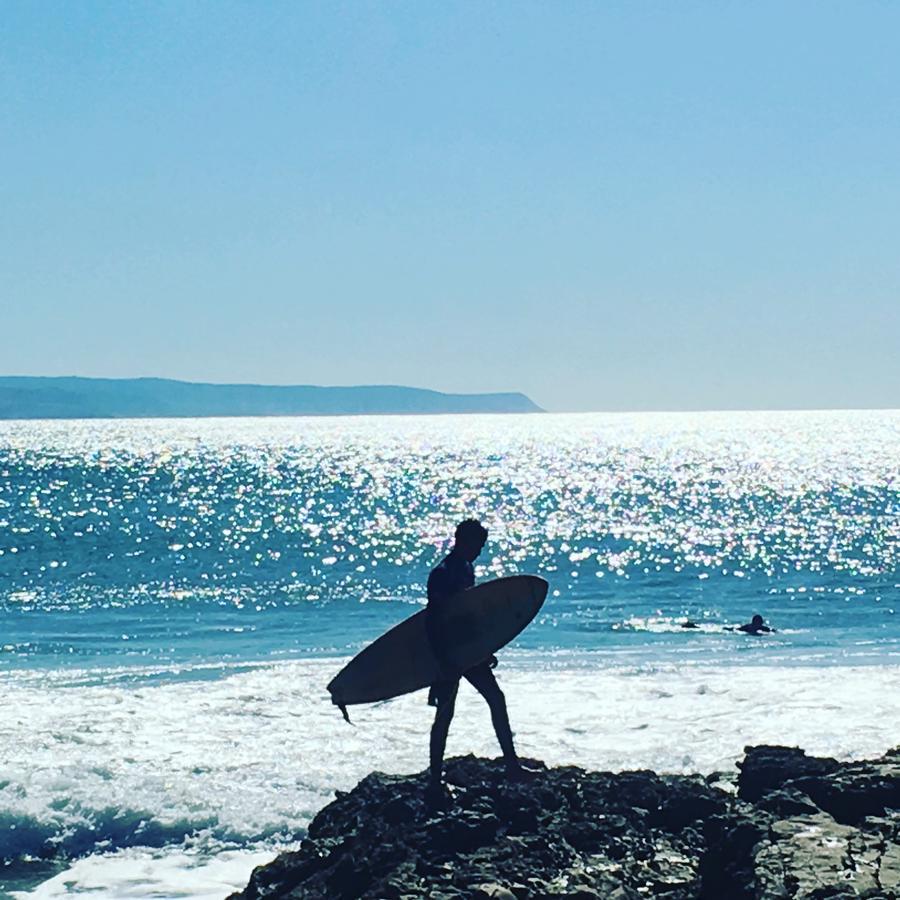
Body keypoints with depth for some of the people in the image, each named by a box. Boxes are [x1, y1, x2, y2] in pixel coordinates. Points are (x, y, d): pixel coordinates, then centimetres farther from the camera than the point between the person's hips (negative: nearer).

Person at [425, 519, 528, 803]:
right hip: (448, 652, -9)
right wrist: (443, 661, -28)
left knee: (496, 699, 8)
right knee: (445, 714, -3)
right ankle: (435, 782, 5)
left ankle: (512, 765, 16)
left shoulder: (467, 569, 9)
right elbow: (431, 621, -23)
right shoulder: (441, 574, -18)